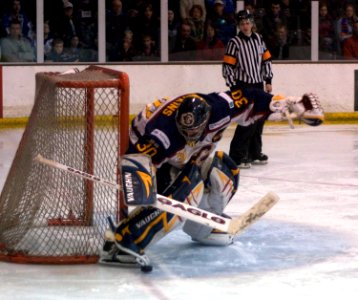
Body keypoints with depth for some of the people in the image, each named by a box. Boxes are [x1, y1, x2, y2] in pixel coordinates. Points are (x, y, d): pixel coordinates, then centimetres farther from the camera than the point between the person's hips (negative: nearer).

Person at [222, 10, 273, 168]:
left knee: (259, 119, 11)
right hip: (243, 86, -6)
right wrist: (233, 88, -15)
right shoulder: (235, 42, -10)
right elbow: (227, 66, -12)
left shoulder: (258, 39, 8)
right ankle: (237, 156, -10)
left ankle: (254, 152, 24)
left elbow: (266, 60, 14)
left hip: (258, 85, 7)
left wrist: (268, 81, 9)